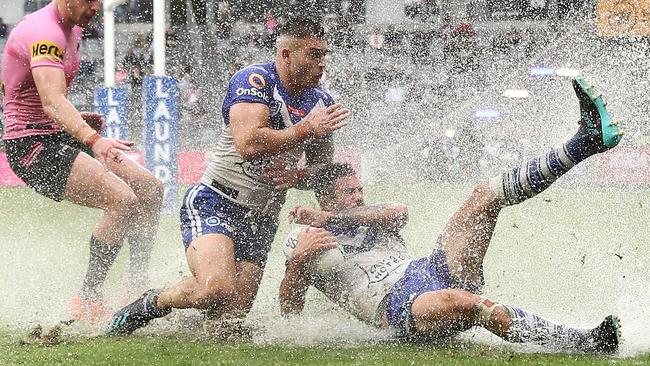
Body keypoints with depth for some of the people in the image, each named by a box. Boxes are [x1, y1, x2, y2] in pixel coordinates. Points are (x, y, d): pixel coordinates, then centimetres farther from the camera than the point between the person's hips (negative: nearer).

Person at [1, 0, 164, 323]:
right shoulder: (45, 33, -21)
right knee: (123, 200, -24)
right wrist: (92, 139, -51)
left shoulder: (71, 30, 12)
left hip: (59, 138, 10)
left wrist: (77, 120, 10)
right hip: (32, 146, -10)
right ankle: (87, 302, -16)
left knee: (150, 189, 6)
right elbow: (52, 102, -37)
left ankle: (139, 288, 11)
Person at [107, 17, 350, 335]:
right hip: (214, 203, -7)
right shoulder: (255, 79, -13)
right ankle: (150, 305, -3)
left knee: (231, 316, -6)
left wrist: (298, 176, -5)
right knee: (218, 288, -31)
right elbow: (249, 144, -28)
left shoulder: (321, 102, 9)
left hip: (260, 220, 7)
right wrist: (307, 130, -21)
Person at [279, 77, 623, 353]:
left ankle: (586, 141, -14)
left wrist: (329, 217, -1)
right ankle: (580, 343, -51)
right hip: (395, 305, -7)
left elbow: (400, 212, 4)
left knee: (485, 195, -3)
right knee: (458, 301, -43)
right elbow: (289, 310, 6)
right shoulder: (300, 243, 14)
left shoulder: (372, 217, 28)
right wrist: (298, 261, -12)